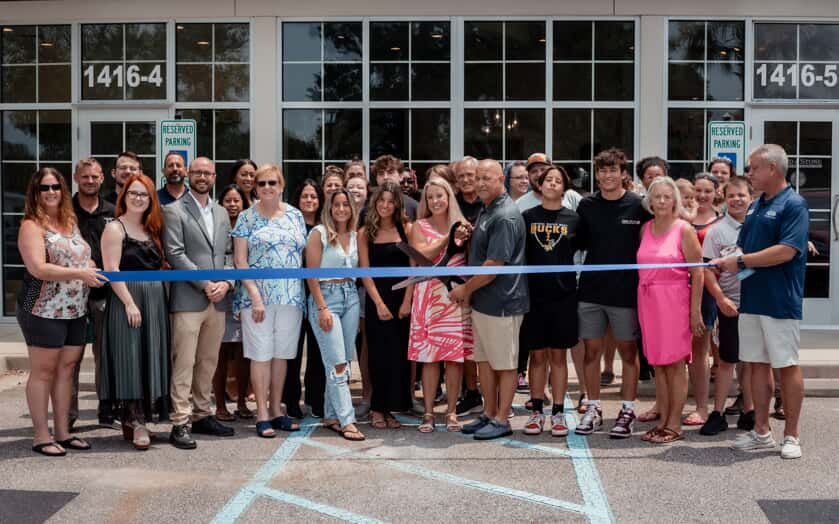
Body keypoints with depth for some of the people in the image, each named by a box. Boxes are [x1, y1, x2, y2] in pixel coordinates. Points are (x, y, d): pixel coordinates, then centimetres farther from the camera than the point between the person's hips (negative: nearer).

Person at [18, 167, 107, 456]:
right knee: (43, 371, 0)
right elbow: (38, 268, -20)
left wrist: (93, 269, 2)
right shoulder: (32, 226, -9)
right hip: (44, 311, -7)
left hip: (75, 311, 7)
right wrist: (79, 273, -24)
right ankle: (41, 436, 7)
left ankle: (63, 433, 17)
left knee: (66, 369, 9)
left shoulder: (70, 221, 13)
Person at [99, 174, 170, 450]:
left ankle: (132, 420, 15)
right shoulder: (115, 228, -4)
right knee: (131, 359, -7)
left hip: (155, 301, 7)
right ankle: (137, 422, -5)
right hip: (127, 299, -7)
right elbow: (112, 269, -12)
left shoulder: (152, 230, 16)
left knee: (150, 358, 7)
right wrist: (129, 303, -18)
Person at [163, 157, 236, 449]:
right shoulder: (174, 211, -1)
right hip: (188, 299, -6)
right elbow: (175, 254, -10)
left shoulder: (222, 213, 17)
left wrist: (226, 282, -3)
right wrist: (205, 284, -14)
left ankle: (201, 415, 21)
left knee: (209, 362, 11)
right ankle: (180, 423, -2)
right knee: (183, 364, -5)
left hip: (217, 300, 6)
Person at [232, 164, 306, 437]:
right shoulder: (247, 217, 0)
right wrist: (255, 296, -13)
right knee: (261, 354, -1)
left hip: (291, 296, 3)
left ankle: (277, 410, 18)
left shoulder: (295, 215, 10)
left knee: (282, 354, 8)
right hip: (258, 296, -3)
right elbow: (240, 261, -4)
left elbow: (302, 255, 13)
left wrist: (304, 294, 5)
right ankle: (262, 415, 5)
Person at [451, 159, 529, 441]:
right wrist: (469, 290, 10)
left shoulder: (505, 217, -19)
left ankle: (501, 420, 12)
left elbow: (494, 265, -22)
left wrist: (466, 288, -10)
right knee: (485, 359, 16)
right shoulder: (486, 211, 13)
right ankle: (489, 414, 28)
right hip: (482, 300, 10)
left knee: (504, 364, 3)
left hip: (502, 302, -10)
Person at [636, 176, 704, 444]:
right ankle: (663, 420, 17)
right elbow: (641, 266, 10)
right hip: (648, 300, 5)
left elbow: (697, 273, -7)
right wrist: (642, 302, 2)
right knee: (658, 364, 9)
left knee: (675, 364, 0)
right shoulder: (645, 228, 9)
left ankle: (674, 424, 7)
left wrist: (695, 310, -10)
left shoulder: (684, 229, -5)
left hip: (674, 301, -5)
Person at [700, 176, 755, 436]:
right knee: (727, 359, 1)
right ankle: (717, 414, 9)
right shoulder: (717, 230, -2)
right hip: (731, 305, -3)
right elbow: (707, 270, -5)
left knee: (750, 360, 11)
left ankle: (748, 412, 21)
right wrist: (721, 299, -13)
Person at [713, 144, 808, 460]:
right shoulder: (755, 206, 15)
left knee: (787, 366, 1)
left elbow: (786, 251, -20)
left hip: (780, 301, -7)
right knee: (757, 363, 10)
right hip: (750, 299, 8)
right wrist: (727, 261, -2)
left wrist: (741, 261, -17)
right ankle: (761, 432, 19)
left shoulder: (794, 205, -10)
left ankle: (791, 435, 12)